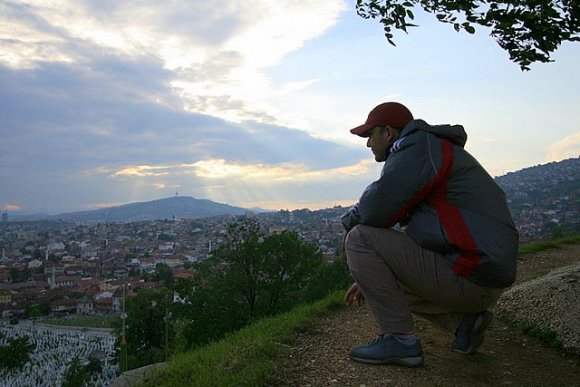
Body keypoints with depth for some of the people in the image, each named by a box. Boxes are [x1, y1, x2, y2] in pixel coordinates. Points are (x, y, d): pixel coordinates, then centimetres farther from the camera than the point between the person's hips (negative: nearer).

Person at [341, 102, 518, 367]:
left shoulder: (419, 146, -9)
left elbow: (376, 209, -22)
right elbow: (409, 233, 24)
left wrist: (350, 220, 2)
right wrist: (370, 278, 20)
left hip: (468, 274, -10)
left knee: (360, 239, -12)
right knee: (390, 281, 26)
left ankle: (399, 340, -8)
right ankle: (462, 319, 12)